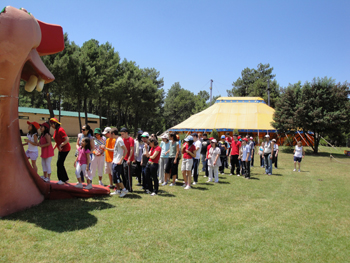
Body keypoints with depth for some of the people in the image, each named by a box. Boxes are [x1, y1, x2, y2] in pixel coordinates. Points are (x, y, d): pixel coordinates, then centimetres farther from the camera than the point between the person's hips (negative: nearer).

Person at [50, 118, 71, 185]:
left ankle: (62, 180, 2)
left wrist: (60, 145, -31)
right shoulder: (56, 131, 11)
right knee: (60, 164, 12)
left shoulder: (60, 130, -19)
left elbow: (67, 139, -26)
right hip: (61, 149, 10)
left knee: (59, 164, -8)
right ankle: (66, 179, 23)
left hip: (65, 149, -10)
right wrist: (53, 148, 15)